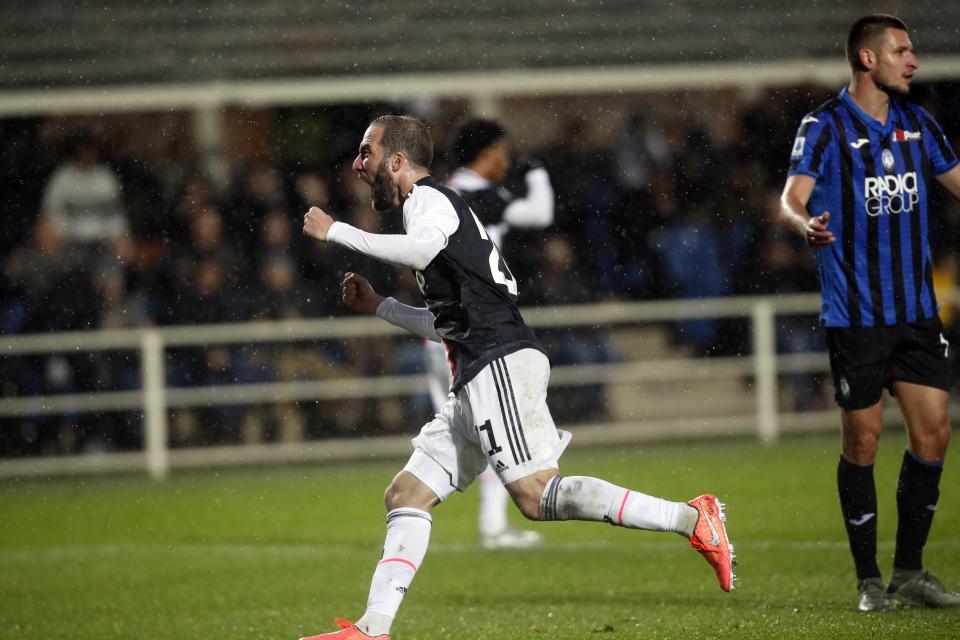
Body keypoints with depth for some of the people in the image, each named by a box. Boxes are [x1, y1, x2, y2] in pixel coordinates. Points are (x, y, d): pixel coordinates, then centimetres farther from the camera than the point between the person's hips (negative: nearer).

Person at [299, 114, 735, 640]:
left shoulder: (427, 198, 0)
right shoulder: (444, 208, 29)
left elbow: (422, 248, -26)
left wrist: (335, 232, -16)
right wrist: (377, 306, 32)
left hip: (500, 363, -10)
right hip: (481, 379, 10)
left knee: (536, 494, -21)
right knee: (406, 495, 7)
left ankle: (692, 519, -21)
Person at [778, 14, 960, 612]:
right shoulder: (826, 126, -6)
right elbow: (792, 198, -16)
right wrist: (806, 225, -38)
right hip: (856, 311, -5)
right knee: (863, 440, -2)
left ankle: (910, 571, 12)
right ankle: (869, 579, 8)